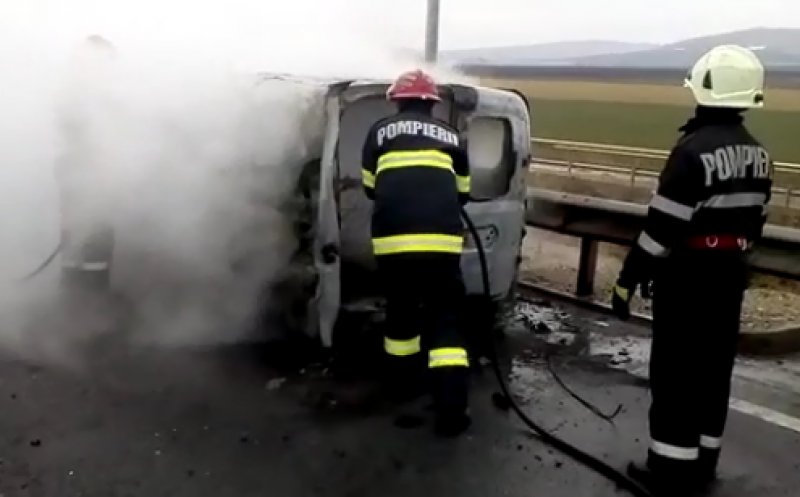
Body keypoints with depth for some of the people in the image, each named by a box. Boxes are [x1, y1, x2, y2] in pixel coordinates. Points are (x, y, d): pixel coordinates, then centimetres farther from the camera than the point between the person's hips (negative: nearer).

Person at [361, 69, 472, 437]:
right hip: (441, 240, 0)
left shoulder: (381, 131, 14)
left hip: (392, 239, 0)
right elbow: (462, 193, 25)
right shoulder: (451, 136, 17)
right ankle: (452, 408, -1)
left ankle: (403, 385, 35)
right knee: (444, 318, 6)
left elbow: (370, 188, 20)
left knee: (400, 311, 20)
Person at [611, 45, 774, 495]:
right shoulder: (758, 155, 7)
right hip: (730, 276, 8)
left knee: (675, 372, 1)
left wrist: (629, 279, -14)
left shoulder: (694, 150, -20)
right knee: (714, 368, 15)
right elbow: (754, 222, 13)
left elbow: (663, 225, -21)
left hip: (687, 277, -8)